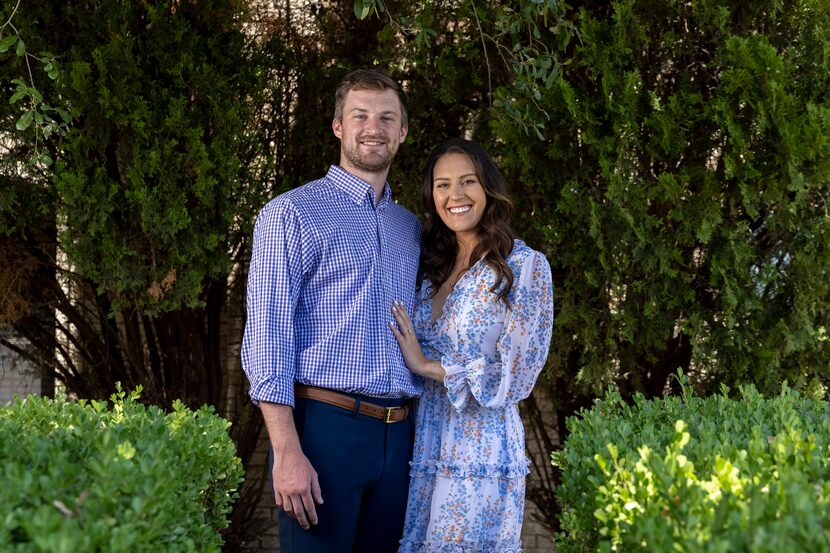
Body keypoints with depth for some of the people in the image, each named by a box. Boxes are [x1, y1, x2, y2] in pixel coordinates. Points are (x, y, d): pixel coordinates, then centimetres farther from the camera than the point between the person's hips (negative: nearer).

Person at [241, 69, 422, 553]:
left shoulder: (411, 228, 16)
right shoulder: (291, 214, -3)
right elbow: (266, 338, -9)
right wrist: (287, 452, -17)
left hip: (398, 435, 6)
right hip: (324, 426, -6)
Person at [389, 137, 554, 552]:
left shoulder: (524, 266, -9)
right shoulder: (434, 267, 10)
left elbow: (516, 377, -13)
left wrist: (426, 365, -10)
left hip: (481, 451, -6)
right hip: (424, 447, 6)